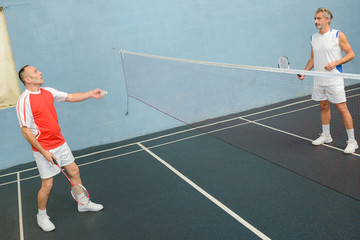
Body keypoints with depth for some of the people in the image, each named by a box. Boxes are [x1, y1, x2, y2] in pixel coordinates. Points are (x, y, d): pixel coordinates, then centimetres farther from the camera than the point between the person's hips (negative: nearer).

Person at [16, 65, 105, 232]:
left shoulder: (48, 92, 3)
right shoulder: (24, 101, -18)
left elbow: (70, 97, 14)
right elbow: (26, 131, -18)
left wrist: (91, 94, 1)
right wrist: (43, 152, -18)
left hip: (60, 143, 7)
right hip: (44, 149, -7)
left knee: (74, 172, 14)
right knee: (47, 184, 1)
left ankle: (83, 204, 32)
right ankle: (41, 216, 25)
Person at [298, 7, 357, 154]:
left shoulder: (338, 35, -5)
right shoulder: (313, 38, 11)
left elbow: (351, 54, -5)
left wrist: (335, 63, -18)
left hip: (334, 80, -5)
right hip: (319, 80, 6)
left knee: (342, 109, -6)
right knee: (324, 107, 13)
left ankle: (352, 141, 3)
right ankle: (326, 136, 28)